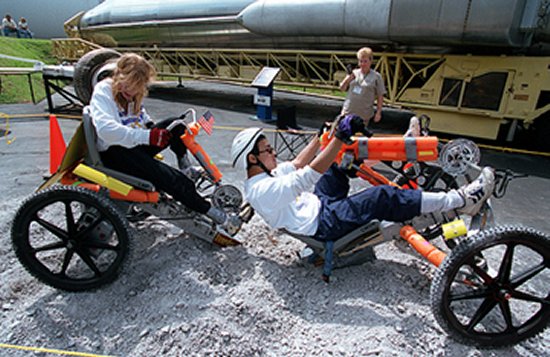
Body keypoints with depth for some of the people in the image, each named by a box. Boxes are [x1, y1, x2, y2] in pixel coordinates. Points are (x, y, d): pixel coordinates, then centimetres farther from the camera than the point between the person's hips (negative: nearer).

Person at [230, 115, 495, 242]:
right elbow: (310, 174, -35)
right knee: (380, 198, -24)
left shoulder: (262, 176, 5)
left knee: (336, 162, 14)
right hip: (323, 224, -11)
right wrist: (340, 137, -37)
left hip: (318, 204, 11)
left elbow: (296, 164, 16)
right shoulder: (262, 190, -26)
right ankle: (460, 200, -14)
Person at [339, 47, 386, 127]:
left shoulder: (376, 76, -2)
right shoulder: (354, 73, 7)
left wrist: (378, 112, -6)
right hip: (347, 112, 3)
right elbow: (342, 89, 11)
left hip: (364, 115, -3)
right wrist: (348, 79, -8)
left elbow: (380, 96, -1)